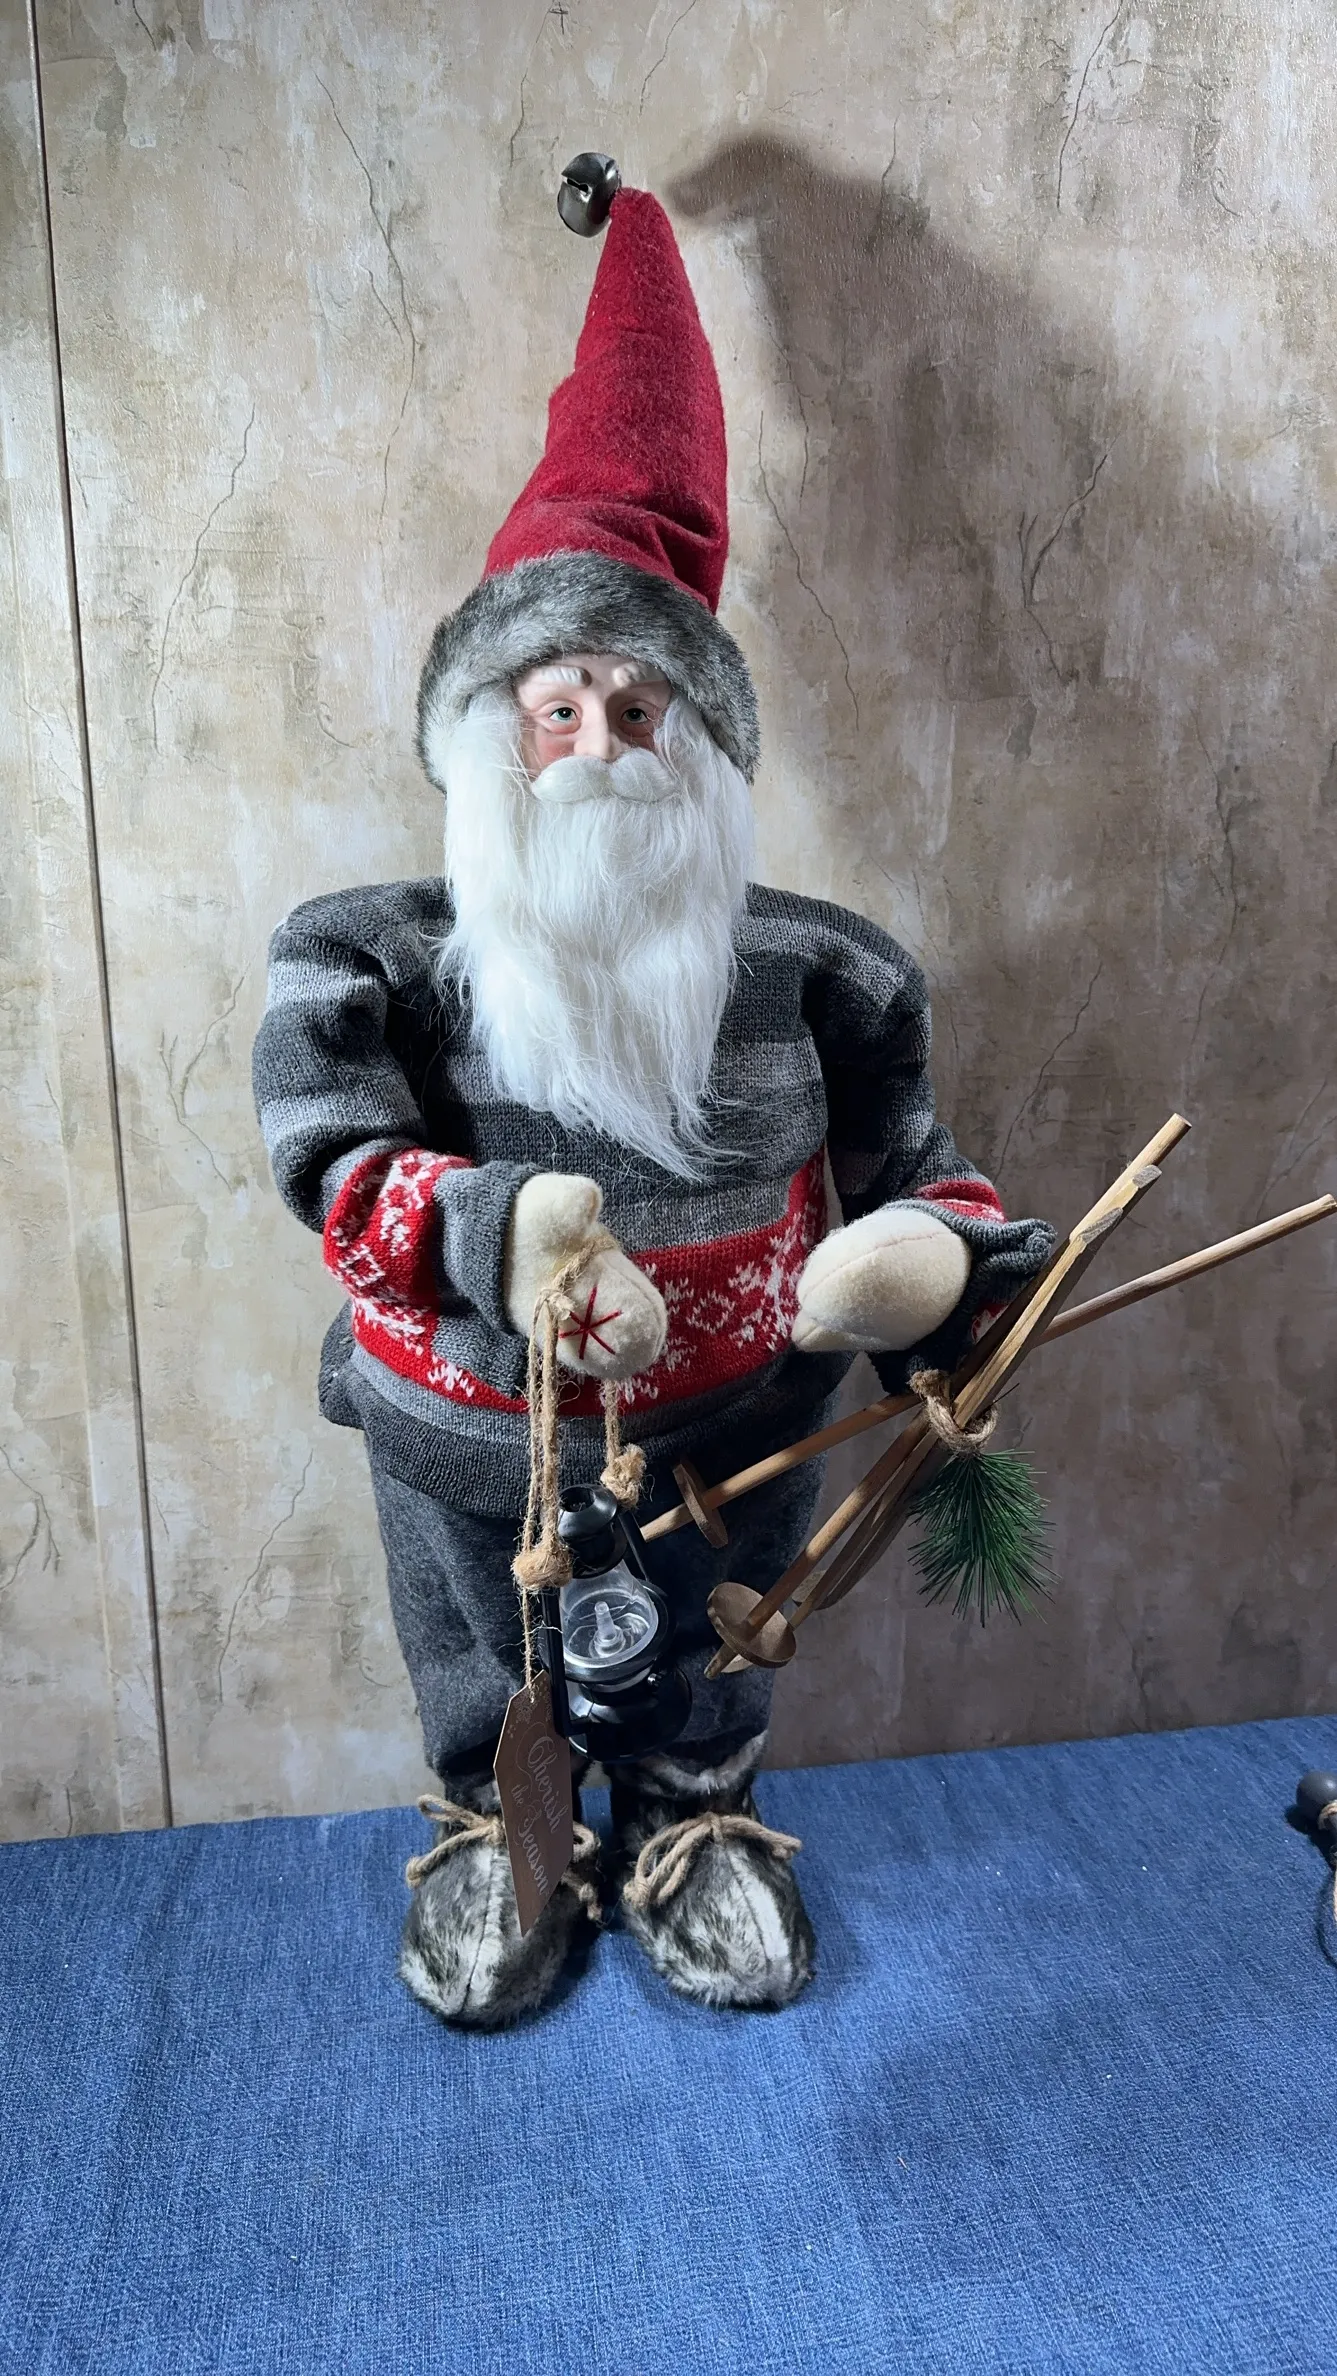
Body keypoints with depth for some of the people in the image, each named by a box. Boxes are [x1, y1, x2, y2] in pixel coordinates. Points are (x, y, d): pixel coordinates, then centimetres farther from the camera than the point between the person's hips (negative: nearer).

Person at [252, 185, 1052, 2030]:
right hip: (468, 1444, 0)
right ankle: (501, 1830, 59)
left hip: (736, 1436, 1)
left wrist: (934, 1256, -35)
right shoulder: (371, 957, -17)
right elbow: (336, 1159, -28)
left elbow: (918, 1176, -11)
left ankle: (699, 1823, 59)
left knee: (715, 1673, 27)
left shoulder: (813, 971, -14)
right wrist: (501, 1226, -48)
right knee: (482, 1688, 27)